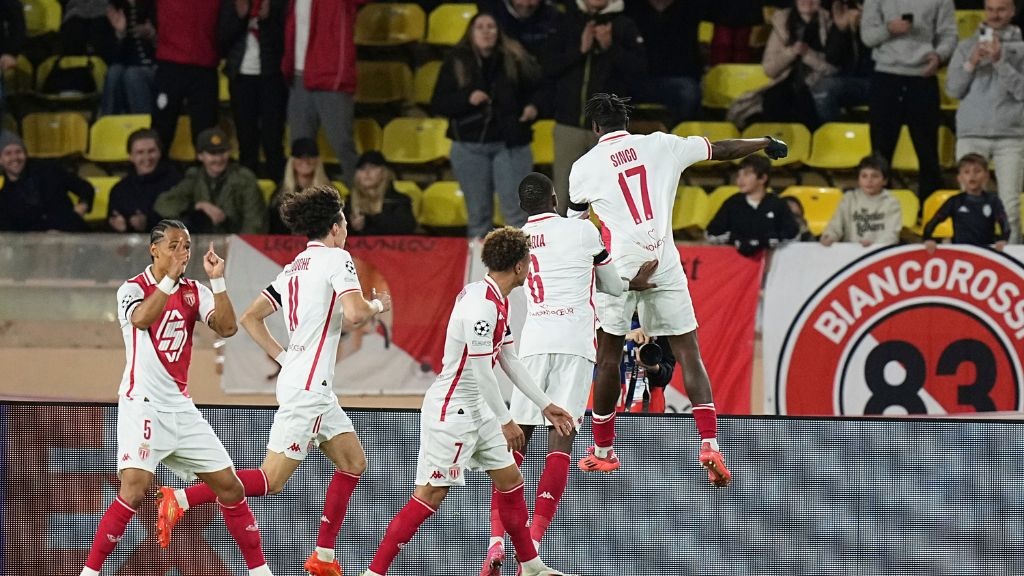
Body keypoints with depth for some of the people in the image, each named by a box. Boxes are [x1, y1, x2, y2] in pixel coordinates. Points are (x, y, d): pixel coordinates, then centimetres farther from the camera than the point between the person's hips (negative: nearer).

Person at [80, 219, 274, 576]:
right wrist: (170, 277, -33)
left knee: (229, 486, 6)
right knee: (135, 488, -23)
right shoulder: (132, 289, -5)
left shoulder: (195, 292, 9)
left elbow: (227, 328, -4)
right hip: (142, 406, -6)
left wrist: (217, 281, -13)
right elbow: (142, 318, -27)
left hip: (180, 407, 6)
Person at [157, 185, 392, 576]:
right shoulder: (336, 258, -8)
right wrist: (378, 306, -2)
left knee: (353, 463, 15)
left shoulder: (294, 267, 16)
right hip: (309, 386, -10)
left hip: (316, 388, 10)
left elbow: (251, 318, 16)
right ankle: (181, 499, -16)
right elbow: (354, 313, -24)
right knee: (271, 480, -10)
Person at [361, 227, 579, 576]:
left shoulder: (498, 301, 8)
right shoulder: (481, 305, -23)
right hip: (449, 411, -10)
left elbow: (509, 360, 18)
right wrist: (505, 420, -15)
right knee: (430, 495, -10)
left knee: (510, 481, 16)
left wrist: (545, 406, 22)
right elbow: (480, 371, -23)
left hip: (476, 408, 10)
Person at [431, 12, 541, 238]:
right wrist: (467, 98, -16)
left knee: (515, 212, -5)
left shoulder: (513, 58, 2)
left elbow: (535, 89, 9)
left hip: (510, 144, -1)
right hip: (470, 146, 1)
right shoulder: (456, 62, 2)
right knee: (478, 214, 6)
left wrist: (533, 107, -12)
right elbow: (438, 103, -1)